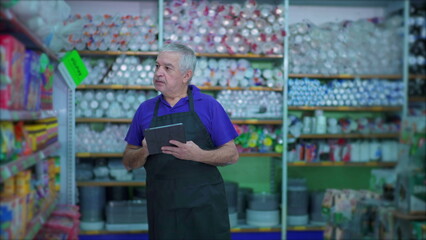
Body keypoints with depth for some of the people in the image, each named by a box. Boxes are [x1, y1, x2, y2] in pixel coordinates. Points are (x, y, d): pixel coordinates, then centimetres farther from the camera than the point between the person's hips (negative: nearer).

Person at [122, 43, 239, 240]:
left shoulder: (209, 106, 2)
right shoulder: (145, 109, 10)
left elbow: (232, 154, 0)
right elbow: (128, 161, 13)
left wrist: (198, 155, -17)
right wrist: (144, 152, -9)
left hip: (204, 207, -2)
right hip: (162, 208, 2)